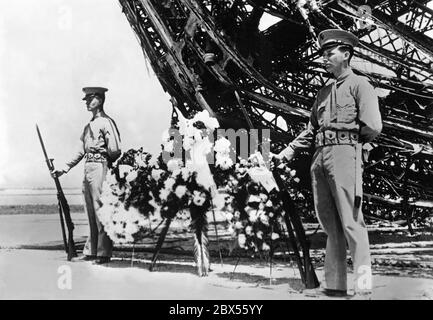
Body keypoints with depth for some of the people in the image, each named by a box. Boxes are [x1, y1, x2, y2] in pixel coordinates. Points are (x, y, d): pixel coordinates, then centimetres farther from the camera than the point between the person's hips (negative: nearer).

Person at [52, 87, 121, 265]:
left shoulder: (106, 122, -6)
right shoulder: (88, 126, 20)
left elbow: (115, 150, -13)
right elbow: (80, 151, 20)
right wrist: (64, 168, 16)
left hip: (100, 167, -8)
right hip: (87, 169, 8)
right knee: (91, 213, 11)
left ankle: (104, 252, -3)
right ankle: (91, 250, 17)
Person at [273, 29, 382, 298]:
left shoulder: (359, 84, 3)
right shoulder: (324, 92, 24)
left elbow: (373, 127, -8)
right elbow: (312, 129, 24)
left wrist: (349, 140, 5)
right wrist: (291, 150, 13)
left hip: (344, 155, -7)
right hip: (320, 158, 7)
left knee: (351, 222, -9)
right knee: (331, 224, 6)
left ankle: (364, 287, -7)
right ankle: (335, 285, 11)